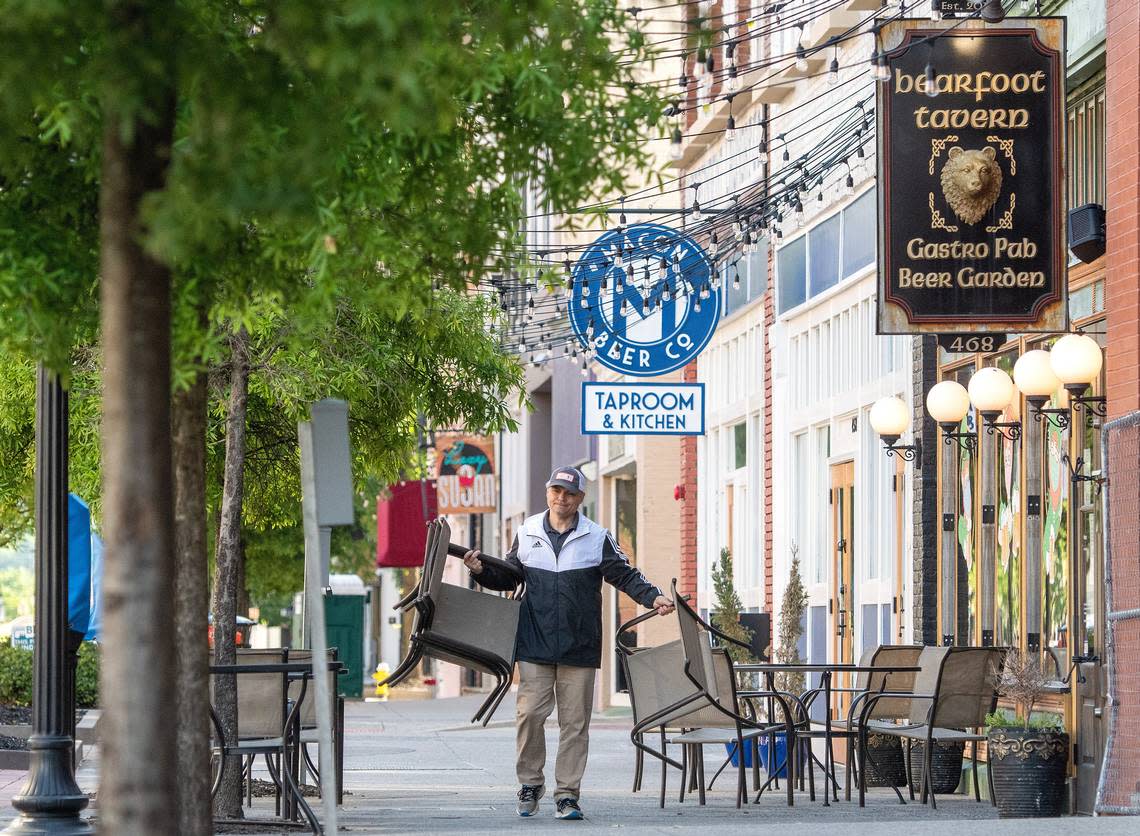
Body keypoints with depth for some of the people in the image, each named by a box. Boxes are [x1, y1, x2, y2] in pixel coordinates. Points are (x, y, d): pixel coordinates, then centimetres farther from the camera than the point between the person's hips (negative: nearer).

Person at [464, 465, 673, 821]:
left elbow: (625, 575, 3)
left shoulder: (597, 538, 4)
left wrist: (653, 597, -12)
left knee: (574, 722, 1)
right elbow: (510, 577, 20)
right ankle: (530, 784, 10)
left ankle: (567, 794, 6)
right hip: (534, 644, 1)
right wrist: (482, 571, 2)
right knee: (530, 713, -7)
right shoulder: (527, 533, 10)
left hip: (580, 646, -1)